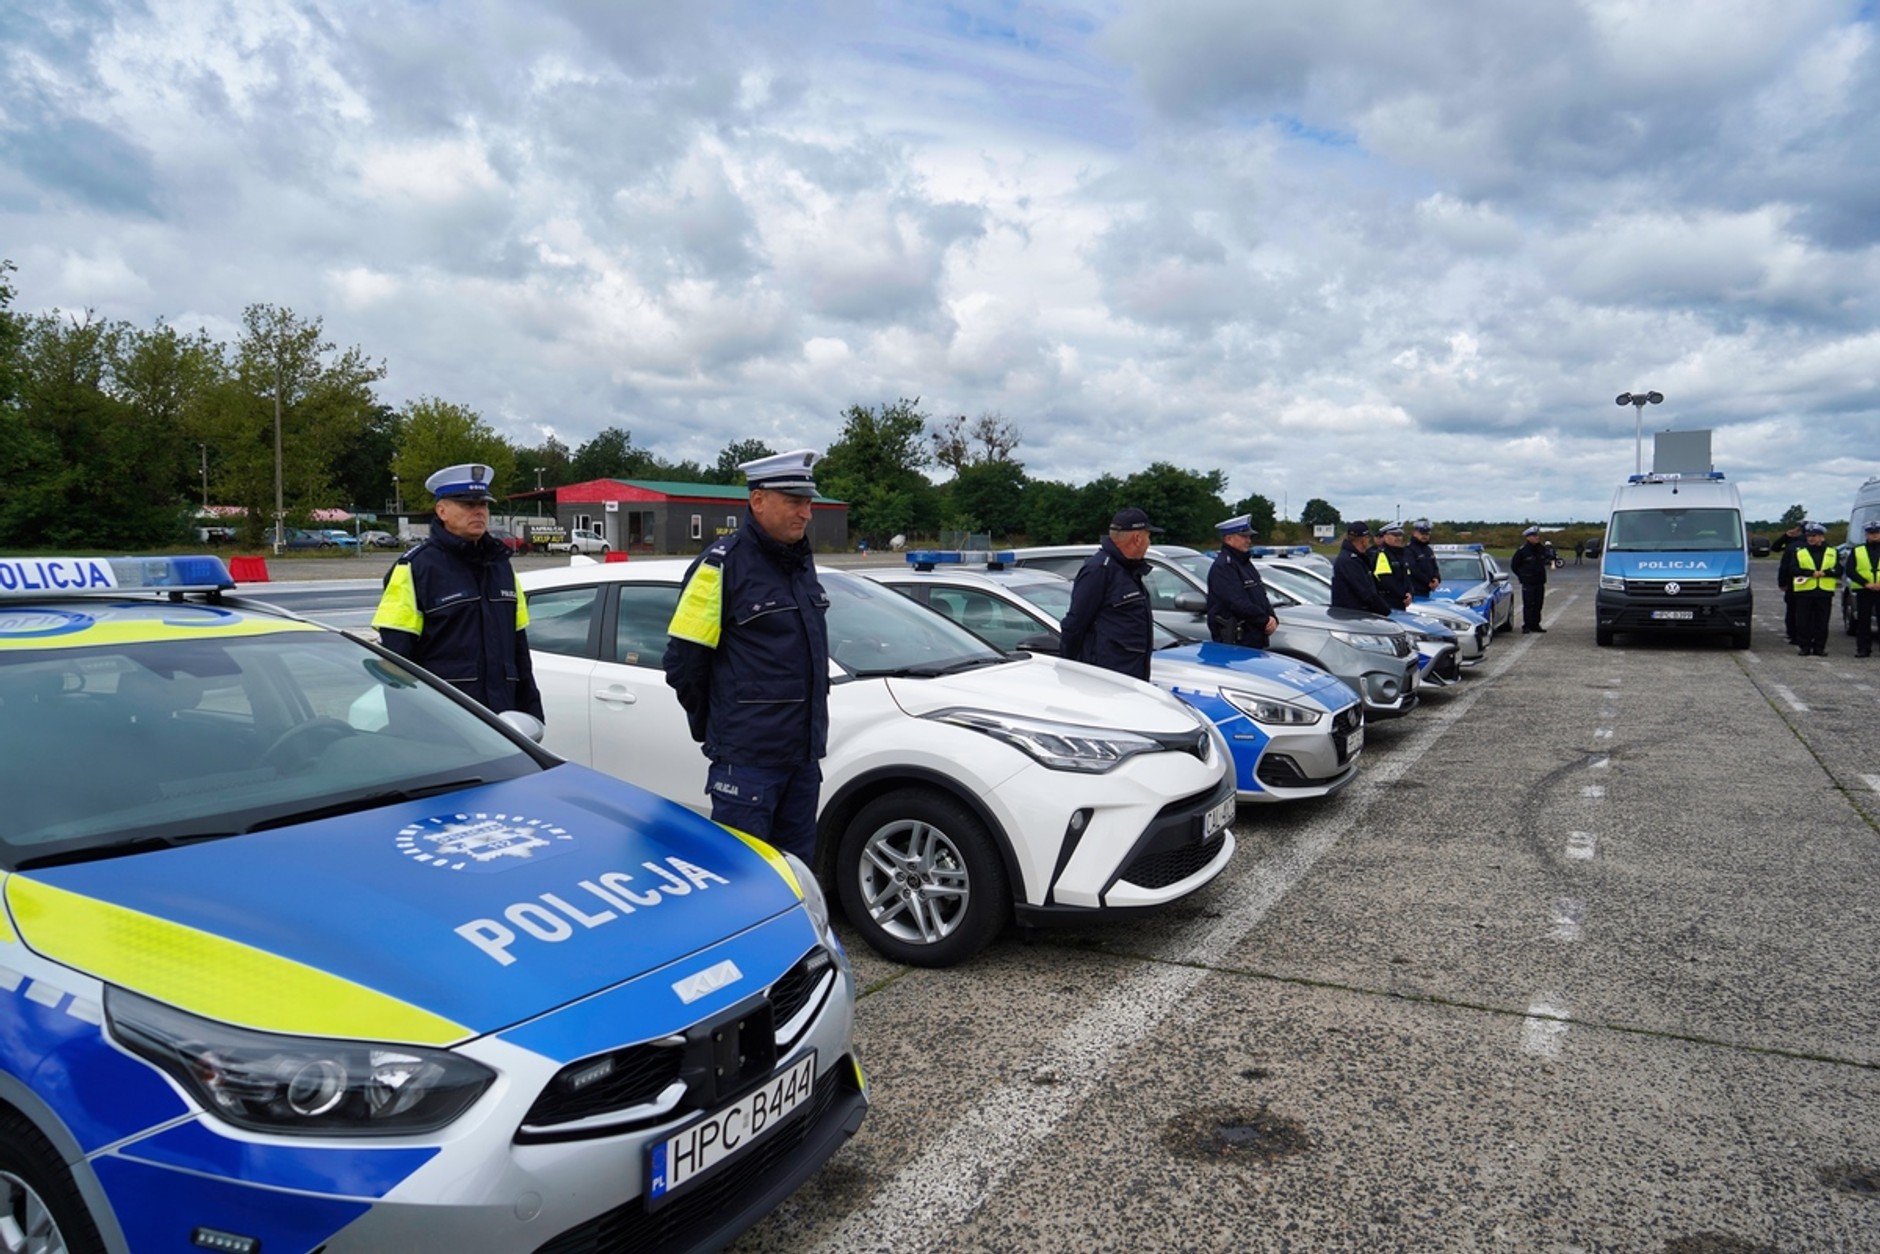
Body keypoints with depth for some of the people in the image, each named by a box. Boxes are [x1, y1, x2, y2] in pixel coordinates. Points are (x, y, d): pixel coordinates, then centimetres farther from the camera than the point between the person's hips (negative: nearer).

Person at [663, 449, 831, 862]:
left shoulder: (801, 561, 12)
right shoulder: (723, 565, -13)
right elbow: (683, 663, -12)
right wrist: (715, 727, -2)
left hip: (804, 753, 8)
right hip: (746, 758, -7)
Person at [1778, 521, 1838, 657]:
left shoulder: (1832, 552, 10)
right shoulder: (1798, 552, 7)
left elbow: (1839, 570, 3)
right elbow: (1792, 569, -6)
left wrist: (1825, 572, -15)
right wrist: (1811, 573, -16)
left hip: (1825, 592, 1)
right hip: (1804, 591, -1)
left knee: (1822, 622, 3)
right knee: (1803, 621, -2)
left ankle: (1819, 647, 10)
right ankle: (1804, 646, 4)